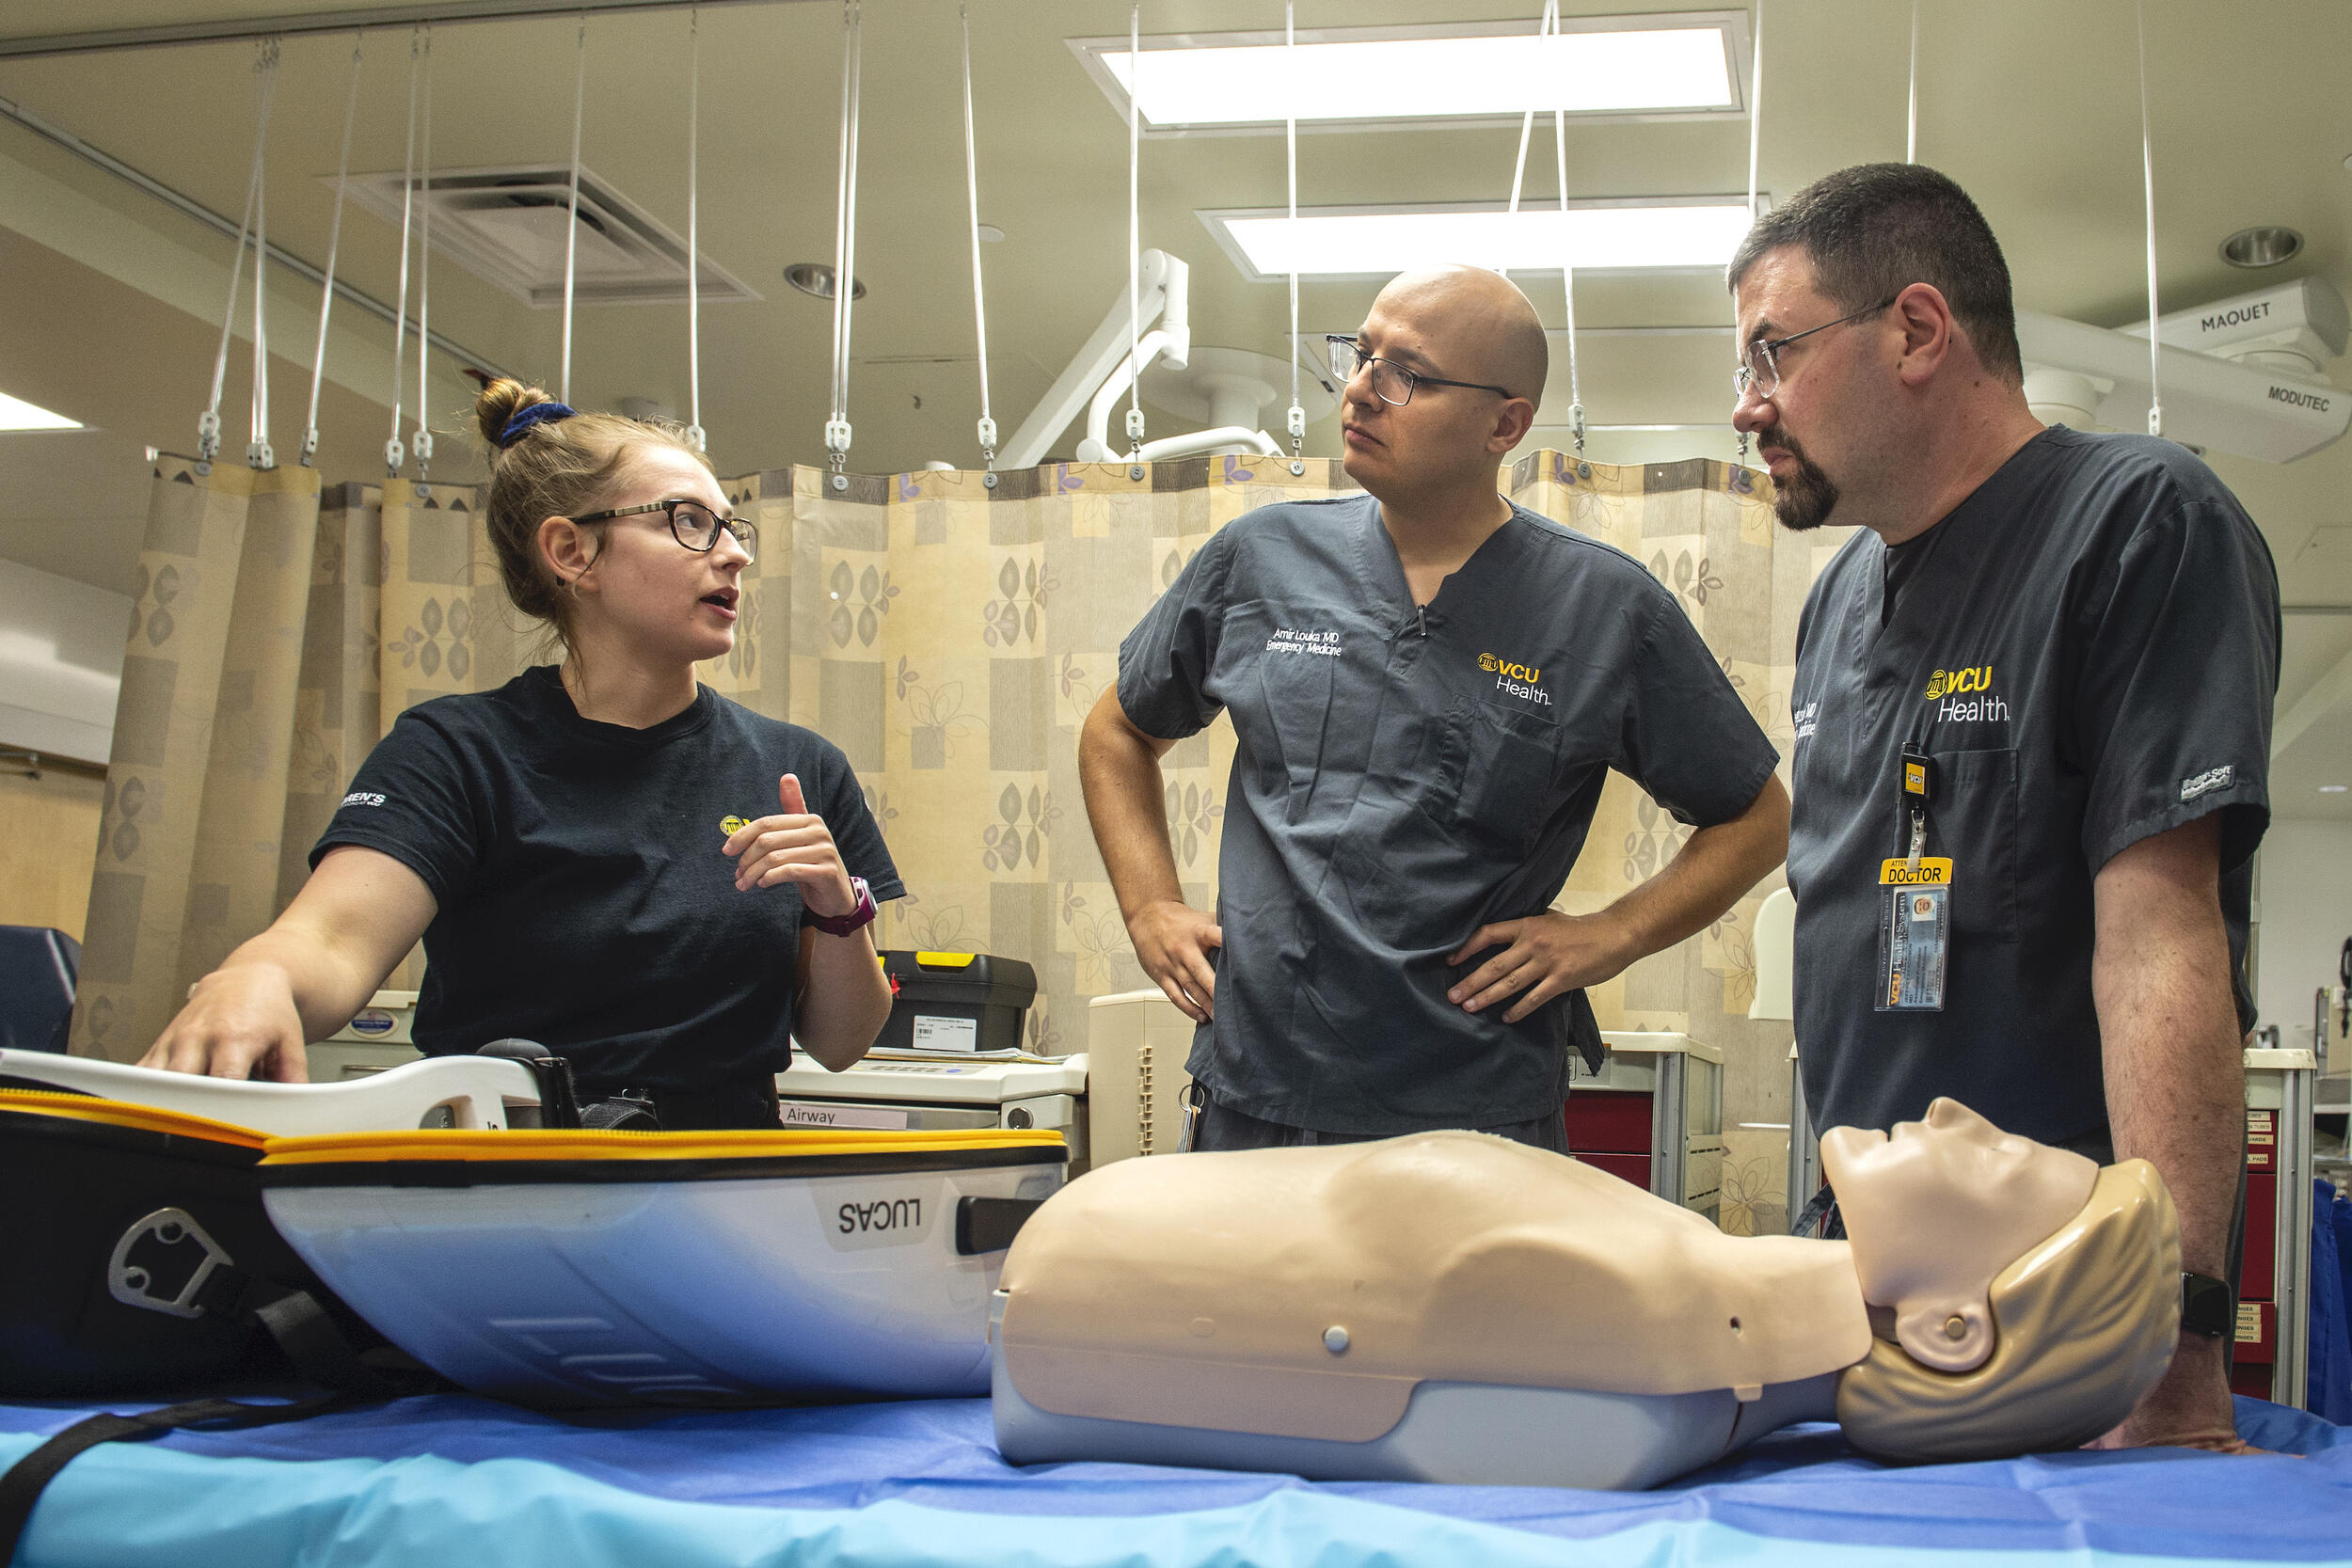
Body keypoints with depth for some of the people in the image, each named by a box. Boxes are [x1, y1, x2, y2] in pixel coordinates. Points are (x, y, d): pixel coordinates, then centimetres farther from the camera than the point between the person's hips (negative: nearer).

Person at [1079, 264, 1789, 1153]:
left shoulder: (1608, 609, -2)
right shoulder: (1262, 557, 5)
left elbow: (1757, 820, 9)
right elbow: (1120, 732, 20)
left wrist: (1612, 935, -4)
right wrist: (1150, 907, 8)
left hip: (1479, 1128, -2)